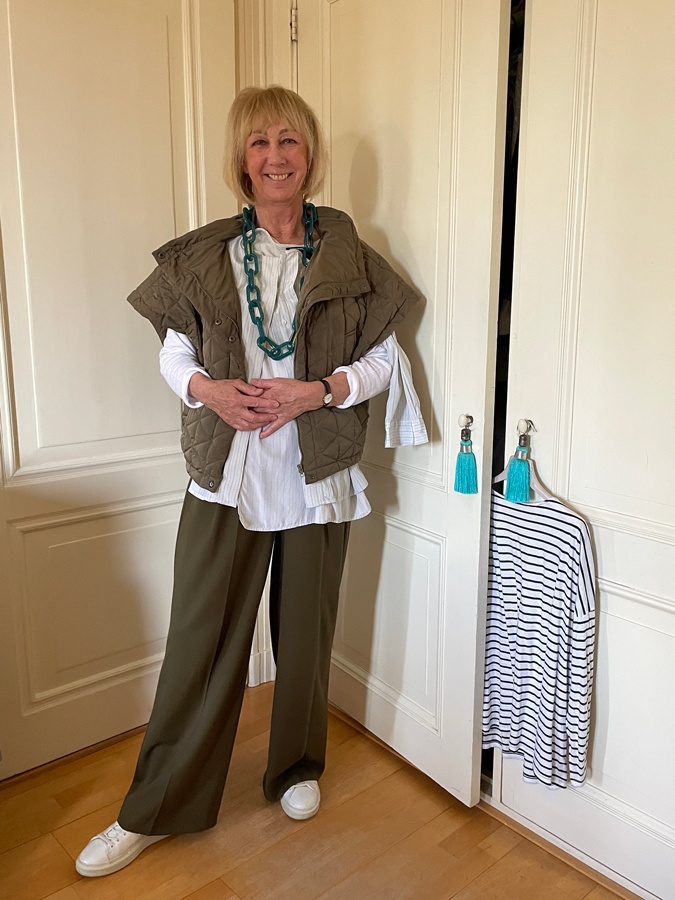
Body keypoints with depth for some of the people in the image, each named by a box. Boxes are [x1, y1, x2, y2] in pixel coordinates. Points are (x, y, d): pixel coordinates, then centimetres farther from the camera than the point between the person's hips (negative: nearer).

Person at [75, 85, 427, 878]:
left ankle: (297, 769, 41)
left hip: (315, 477, 0)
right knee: (200, 641, 7)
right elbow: (173, 355, 7)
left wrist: (320, 390, -15)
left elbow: (385, 357, 1)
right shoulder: (202, 257, 2)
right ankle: (155, 811, 27)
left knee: (305, 632, 14)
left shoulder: (347, 255, 1)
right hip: (225, 477, 0)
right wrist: (209, 389, -14)